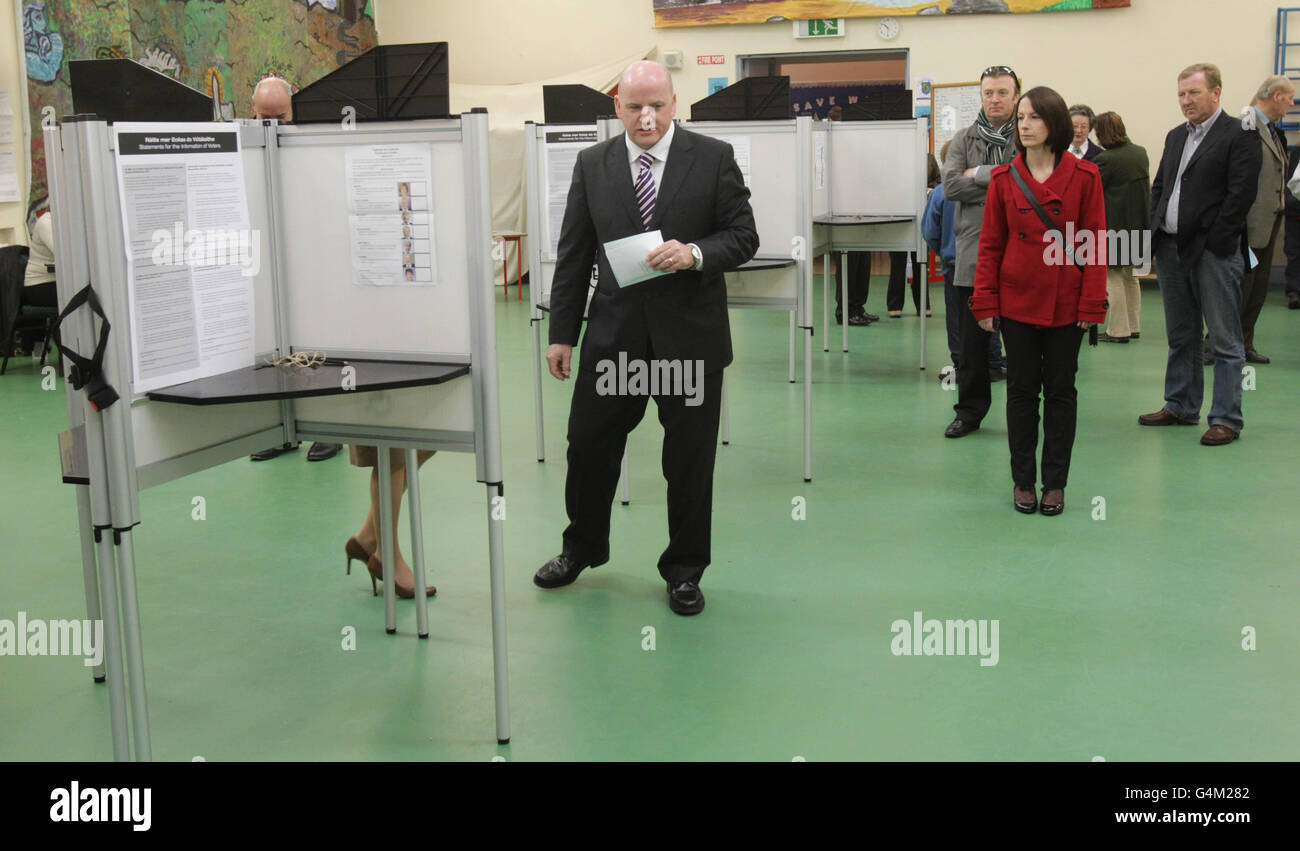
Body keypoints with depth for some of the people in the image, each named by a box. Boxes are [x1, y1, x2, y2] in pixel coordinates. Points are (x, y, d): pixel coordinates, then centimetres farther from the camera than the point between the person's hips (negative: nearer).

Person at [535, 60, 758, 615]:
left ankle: (684, 569, 24)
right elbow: (574, 254, 7)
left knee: (690, 456, 6)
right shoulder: (593, 164, 5)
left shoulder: (714, 158, -2)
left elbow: (743, 237, -1)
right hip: (614, 330, 2)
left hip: (689, 333, -2)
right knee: (589, 443, 9)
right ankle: (582, 547, 34)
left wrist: (695, 253, -21)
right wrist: (562, 333, 5)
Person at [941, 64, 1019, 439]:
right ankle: (970, 410, 18)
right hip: (975, 250, 2)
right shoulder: (965, 139, 10)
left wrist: (980, 175, -10)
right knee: (973, 337, 7)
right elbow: (951, 184, -4)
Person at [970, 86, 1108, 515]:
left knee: (1061, 390, 7)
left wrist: (1092, 303, -7)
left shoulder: (1084, 177, -3)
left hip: (1066, 302, -1)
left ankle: (1055, 483, 18)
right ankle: (1023, 481, 18)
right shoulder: (1003, 178, 1)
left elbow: (1096, 243, -2)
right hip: (1017, 299, 1)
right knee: (1021, 389, 7)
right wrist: (985, 302, -3)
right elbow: (990, 244, 2)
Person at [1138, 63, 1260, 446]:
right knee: (1180, 338, 16)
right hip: (1171, 249, 7)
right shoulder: (1176, 136, 16)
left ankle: (1226, 419, 3)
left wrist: (1215, 243, -15)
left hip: (1213, 253, -7)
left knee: (1225, 340, -1)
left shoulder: (1240, 135, -7)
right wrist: (1157, 232, 7)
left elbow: (1241, 194, -14)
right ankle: (1181, 407, 26)